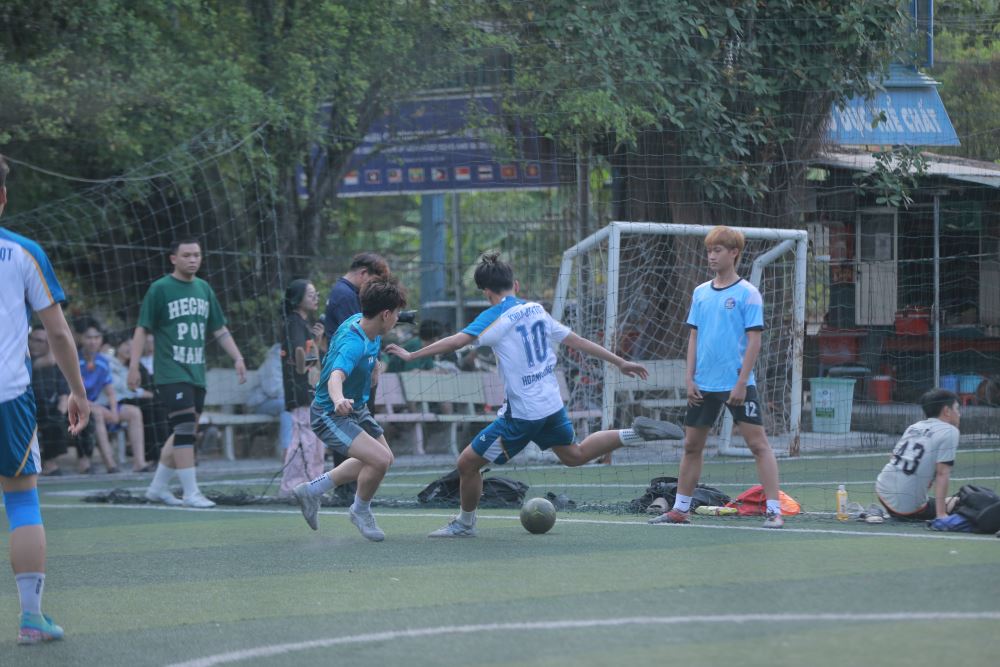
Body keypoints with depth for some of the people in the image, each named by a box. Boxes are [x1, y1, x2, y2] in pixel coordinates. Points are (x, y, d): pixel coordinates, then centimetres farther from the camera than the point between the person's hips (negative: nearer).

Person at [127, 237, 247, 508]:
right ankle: (191, 493, -13)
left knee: (184, 433, 9)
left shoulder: (204, 289, 14)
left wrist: (238, 358, 11)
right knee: (185, 429, -14)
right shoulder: (160, 289, -4)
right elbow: (142, 329, -4)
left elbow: (219, 330, 20)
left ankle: (158, 487, 20)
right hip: (171, 373, -7)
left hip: (196, 374, 7)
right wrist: (134, 365, -11)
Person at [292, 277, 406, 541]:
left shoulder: (361, 320, -6)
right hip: (330, 416, -10)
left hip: (356, 409, 10)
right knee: (380, 460, -26)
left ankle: (311, 490, 31)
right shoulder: (353, 344, -34)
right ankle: (361, 510, 5)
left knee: (384, 458, 23)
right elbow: (336, 376, -53)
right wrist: (338, 400, -73)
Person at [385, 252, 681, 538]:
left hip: (522, 413, -8)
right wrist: (620, 362, 21)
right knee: (574, 454, 30)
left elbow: (456, 341, -23)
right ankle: (634, 434, 18)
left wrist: (412, 356, -19)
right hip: (552, 404, 8)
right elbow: (577, 341, 13)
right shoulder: (537, 310, 8)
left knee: (468, 462, 3)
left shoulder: (495, 316, -13)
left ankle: (465, 524, 16)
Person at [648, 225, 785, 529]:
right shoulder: (701, 293, 10)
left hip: (738, 385, -6)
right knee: (692, 445, 11)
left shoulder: (747, 294, -6)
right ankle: (680, 509, 21)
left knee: (758, 444, -8)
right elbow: (694, 337, 13)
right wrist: (690, 379, 4)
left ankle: (774, 511, -9)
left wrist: (741, 384, -15)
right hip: (704, 386, 6)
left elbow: (754, 341, -9)